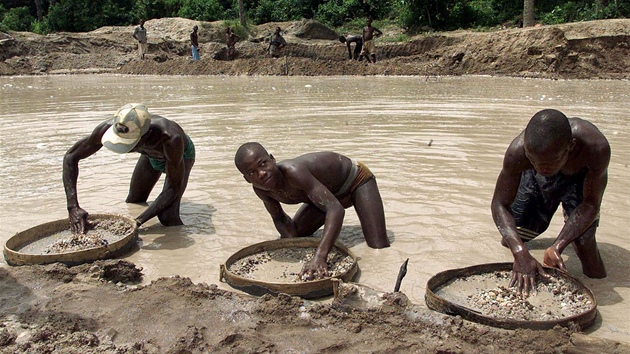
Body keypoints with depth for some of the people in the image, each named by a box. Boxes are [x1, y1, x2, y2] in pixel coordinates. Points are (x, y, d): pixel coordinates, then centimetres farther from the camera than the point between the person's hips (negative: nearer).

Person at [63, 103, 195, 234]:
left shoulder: (170, 138, -49)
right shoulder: (108, 128, -37)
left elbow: (174, 188, -37)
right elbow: (70, 157, -23)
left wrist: (138, 221, -43)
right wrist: (73, 207, -34)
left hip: (181, 154, -4)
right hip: (151, 154, 5)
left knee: (167, 217, -21)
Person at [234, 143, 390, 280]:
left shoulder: (293, 172, -43)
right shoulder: (261, 190, -20)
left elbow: (335, 209, -49)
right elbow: (279, 218, -1)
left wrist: (319, 257, -60)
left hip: (356, 180, -6)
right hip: (330, 193, 6)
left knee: (379, 248, -18)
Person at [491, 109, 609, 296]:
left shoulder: (596, 147, -44)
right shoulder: (518, 151, -41)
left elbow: (591, 203, -31)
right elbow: (500, 204, -33)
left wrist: (557, 247, -42)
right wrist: (521, 253, -47)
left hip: (583, 175, -1)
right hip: (537, 182, 1)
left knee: (583, 238, -24)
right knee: (511, 240, 3)